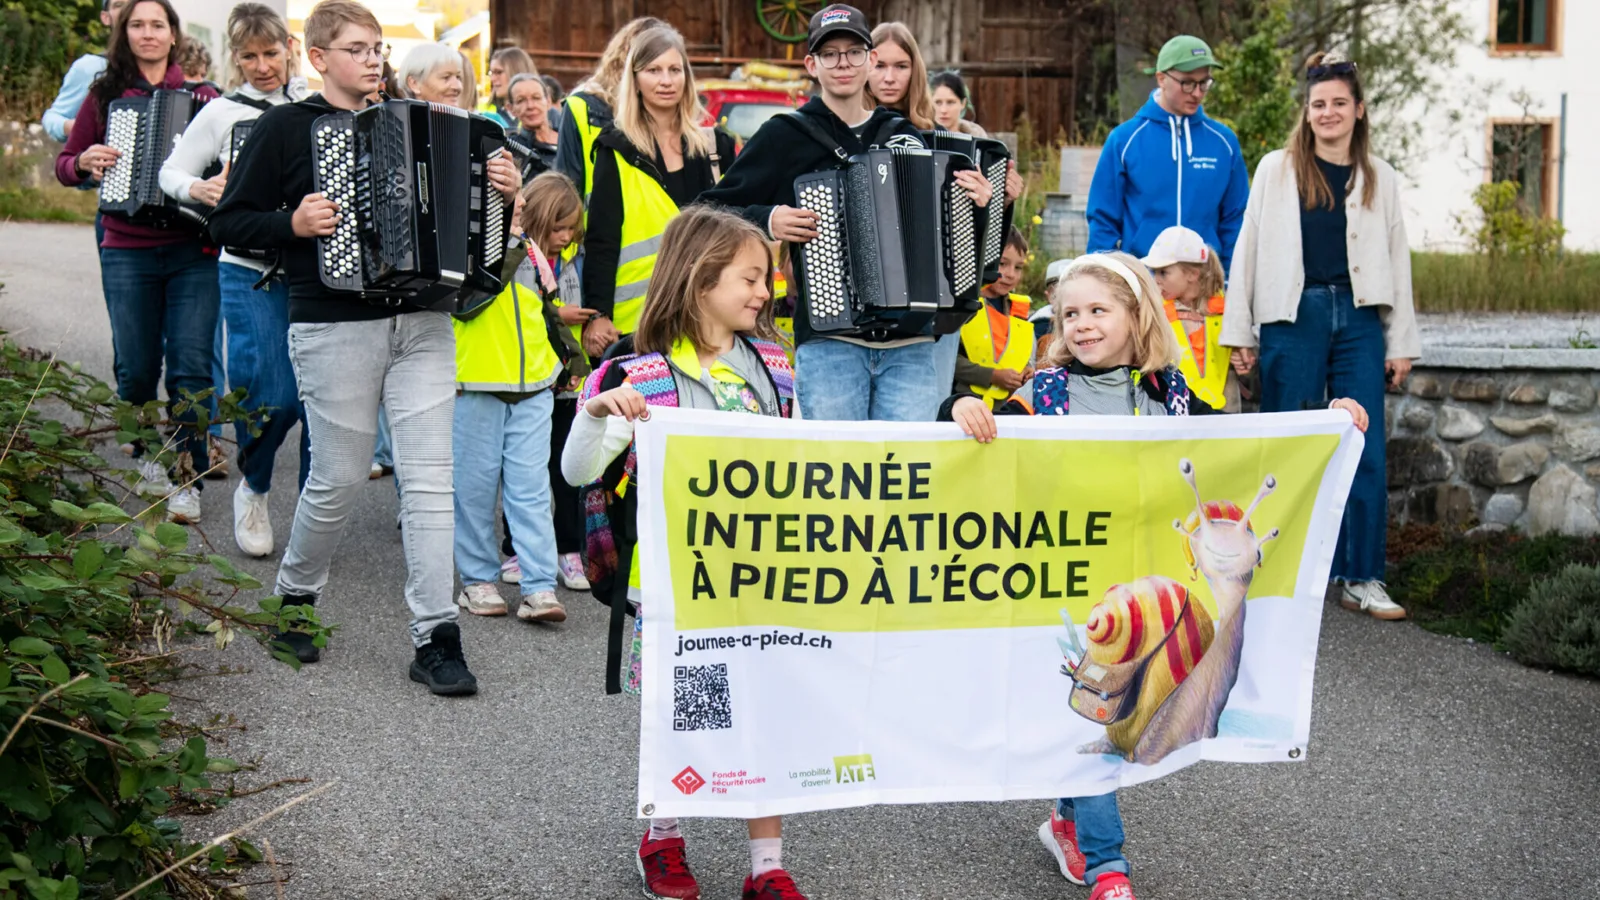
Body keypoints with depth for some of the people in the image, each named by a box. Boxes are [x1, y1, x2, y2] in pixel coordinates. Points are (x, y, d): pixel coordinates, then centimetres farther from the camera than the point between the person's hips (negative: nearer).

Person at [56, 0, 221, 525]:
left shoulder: (201, 98, 5)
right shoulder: (106, 96, 7)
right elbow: (65, 164, 13)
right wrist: (84, 162, -8)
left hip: (193, 251, -1)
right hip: (127, 254, 1)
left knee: (190, 366, -8)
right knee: (137, 367, 3)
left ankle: (187, 479, -2)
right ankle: (147, 456, 27)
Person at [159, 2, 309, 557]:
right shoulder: (223, 113, 3)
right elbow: (170, 173, 9)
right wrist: (201, 190, -11)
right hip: (251, 273, -2)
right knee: (274, 395, -10)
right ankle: (252, 491, 18)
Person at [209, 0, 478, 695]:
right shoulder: (284, 128, 3)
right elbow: (229, 222, 2)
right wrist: (294, 225, -15)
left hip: (420, 322, 4)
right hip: (334, 327, -4)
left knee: (429, 476, -4)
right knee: (339, 478, 2)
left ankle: (435, 637, -3)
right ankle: (294, 597, 28)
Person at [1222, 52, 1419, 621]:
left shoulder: (1380, 179, 12)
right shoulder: (1277, 169, 6)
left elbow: (1397, 260, 13)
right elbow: (1248, 249, 5)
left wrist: (1402, 343, 8)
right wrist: (1238, 333, 0)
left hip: (1359, 318, 2)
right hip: (1293, 317, -2)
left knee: (1366, 450, -1)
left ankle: (1362, 579, 5)